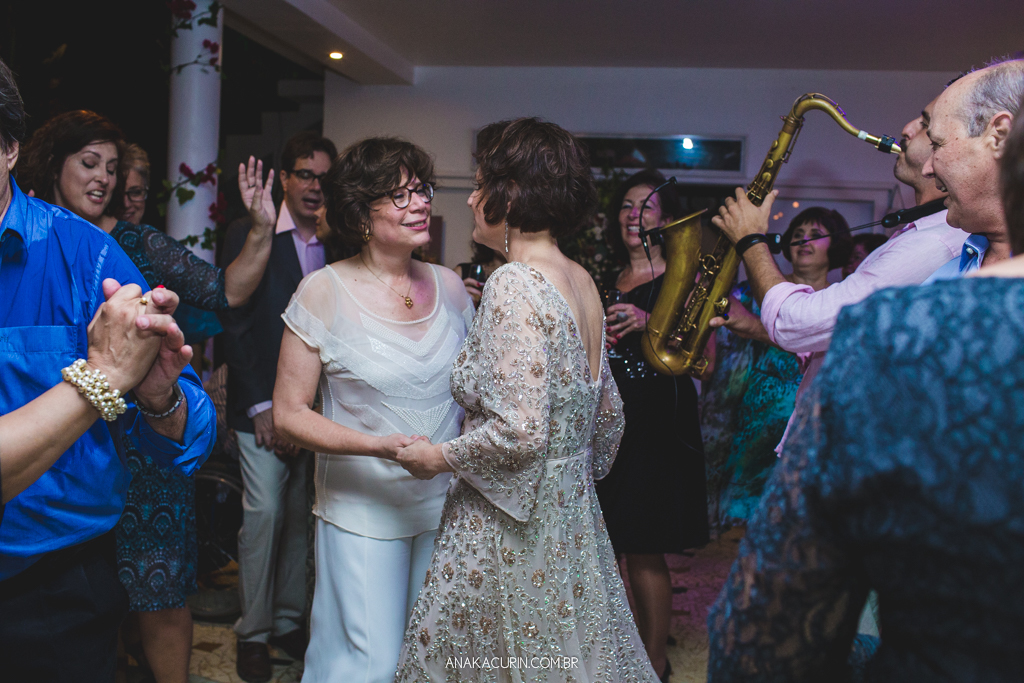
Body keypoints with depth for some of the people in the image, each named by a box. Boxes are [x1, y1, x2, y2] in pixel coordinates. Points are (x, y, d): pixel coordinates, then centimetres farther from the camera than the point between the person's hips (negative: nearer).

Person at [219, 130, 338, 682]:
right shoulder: (249, 234, -2)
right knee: (265, 512, -4)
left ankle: (289, 621, 22)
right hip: (264, 404, -3)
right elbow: (235, 325, -5)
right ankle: (253, 632, 12)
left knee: (303, 515, 6)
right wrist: (262, 406, -9)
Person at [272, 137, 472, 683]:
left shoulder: (449, 286, 3)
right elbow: (288, 413, -9)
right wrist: (377, 445, -22)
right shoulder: (324, 292, -10)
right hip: (363, 509, -4)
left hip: (447, 505, 4)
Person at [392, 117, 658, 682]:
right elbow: (608, 409, 14)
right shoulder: (581, 280, 6)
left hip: (510, 526, -9)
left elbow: (518, 433, -26)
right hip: (571, 515, 9)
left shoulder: (513, 285, -20)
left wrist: (440, 457, -10)